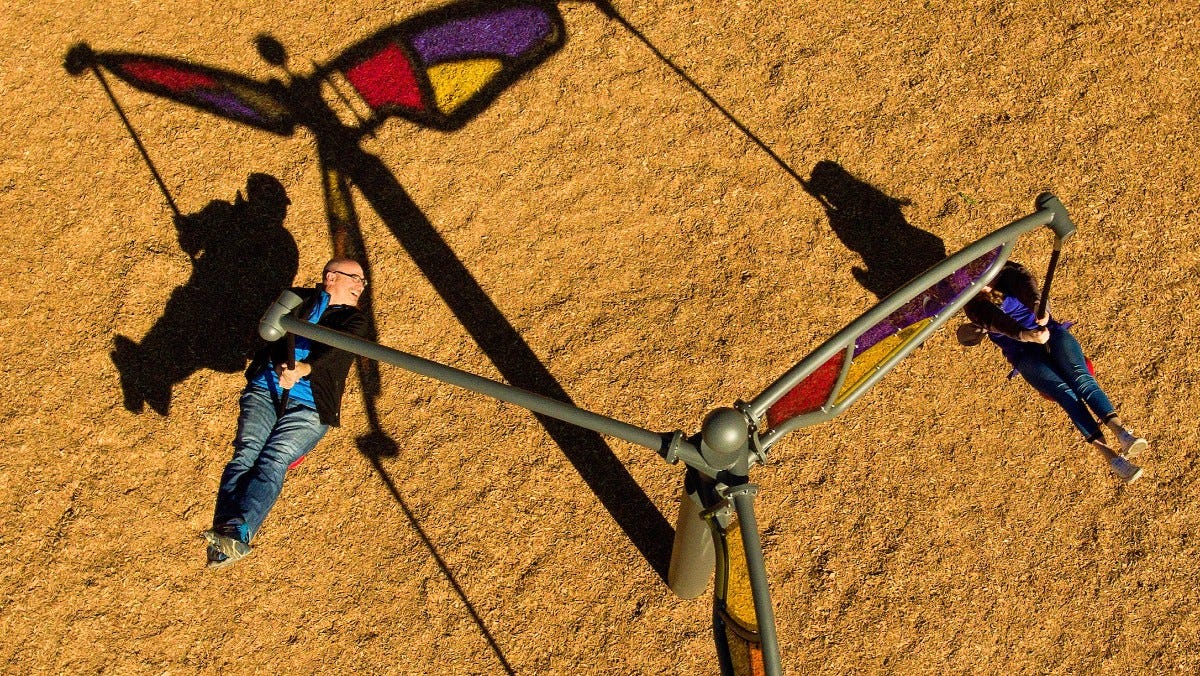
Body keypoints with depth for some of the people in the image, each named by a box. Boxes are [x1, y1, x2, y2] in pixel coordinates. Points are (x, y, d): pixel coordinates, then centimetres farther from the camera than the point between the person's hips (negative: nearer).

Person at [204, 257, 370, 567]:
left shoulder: (355, 320, 14)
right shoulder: (298, 298, 18)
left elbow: (336, 351, -7)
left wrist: (303, 369, -28)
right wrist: (282, 365, -21)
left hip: (308, 405, -2)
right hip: (265, 388, 2)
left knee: (273, 461, -24)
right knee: (246, 453, -21)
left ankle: (238, 532, -41)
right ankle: (225, 535, -35)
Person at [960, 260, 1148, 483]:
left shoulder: (1009, 273, 15)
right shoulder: (975, 305, 9)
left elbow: (1025, 282, -9)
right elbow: (996, 320, -12)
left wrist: (1039, 305, -33)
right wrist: (1026, 335, -33)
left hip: (1052, 333, 2)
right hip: (1025, 353, -2)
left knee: (1081, 378, -23)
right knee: (1064, 392, -22)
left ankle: (1121, 432, -40)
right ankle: (1111, 456, -34)